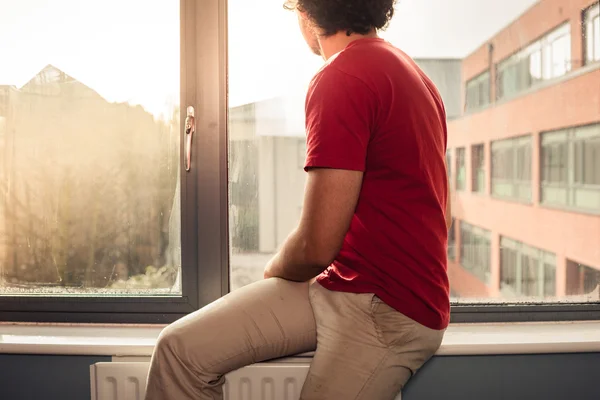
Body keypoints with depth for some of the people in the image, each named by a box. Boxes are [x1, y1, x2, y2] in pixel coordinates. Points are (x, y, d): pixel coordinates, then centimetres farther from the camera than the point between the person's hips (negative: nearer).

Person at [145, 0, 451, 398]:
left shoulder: (342, 79, -16)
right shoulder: (408, 71, 16)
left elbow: (316, 246, -20)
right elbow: (441, 215, 21)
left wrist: (272, 272, 5)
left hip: (387, 310, -9)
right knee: (181, 348, 0)